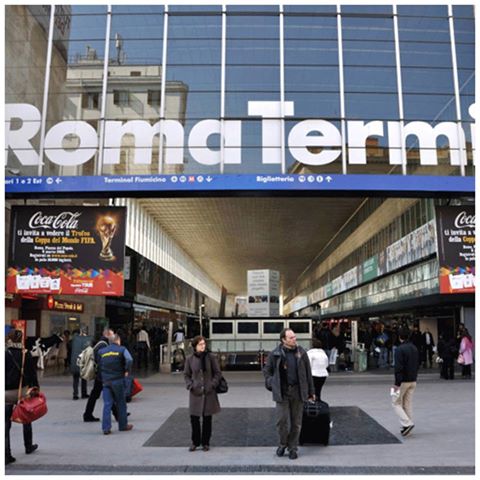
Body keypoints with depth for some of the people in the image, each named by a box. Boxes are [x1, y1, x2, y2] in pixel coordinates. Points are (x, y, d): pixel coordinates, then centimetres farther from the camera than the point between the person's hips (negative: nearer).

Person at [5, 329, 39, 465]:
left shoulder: (5, 355, -9)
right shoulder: (27, 355, -3)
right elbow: (33, 374, 0)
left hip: (7, 393, -2)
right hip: (23, 391, 3)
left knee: (6, 424, 3)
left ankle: (6, 455, -1)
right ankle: (29, 446, 36)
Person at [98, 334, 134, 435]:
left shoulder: (101, 351, 9)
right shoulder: (122, 350, -3)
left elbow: (98, 366, 11)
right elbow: (129, 360, -19)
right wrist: (127, 371, -7)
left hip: (106, 381, 3)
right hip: (118, 380, -2)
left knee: (107, 404, 4)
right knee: (121, 403, 10)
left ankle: (106, 428, -2)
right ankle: (123, 425, 20)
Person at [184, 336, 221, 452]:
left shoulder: (211, 357, -3)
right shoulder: (190, 359, 0)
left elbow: (218, 373, 2)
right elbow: (186, 375, 9)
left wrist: (212, 385, -10)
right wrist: (190, 386, -6)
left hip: (209, 393, -1)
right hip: (195, 393, 1)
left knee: (207, 418, 7)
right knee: (194, 418, 3)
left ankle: (205, 443, 21)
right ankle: (195, 442, 20)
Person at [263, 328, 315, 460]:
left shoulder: (301, 353, 3)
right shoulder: (275, 354, -2)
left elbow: (308, 373, 8)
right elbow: (266, 370, 10)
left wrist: (311, 391, 8)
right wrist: (271, 383, -2)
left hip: (297, 391, 2)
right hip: (282, 392, -1)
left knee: (296, 422, 7)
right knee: (281, 420, -3)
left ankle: (293, 448, 23)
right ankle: (283, 443, 22)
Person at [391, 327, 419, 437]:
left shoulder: (400, 349, -17)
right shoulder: (415, 348, 9)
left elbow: (398, 368, -22)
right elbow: (417, 364, 15)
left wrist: (397, 383, -19)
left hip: (403, 381, -7)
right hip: (413, 380, 8)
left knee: (396, 402, 3)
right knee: (408, 403, 14)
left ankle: (407, 424, -9)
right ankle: (408, 425, 16)